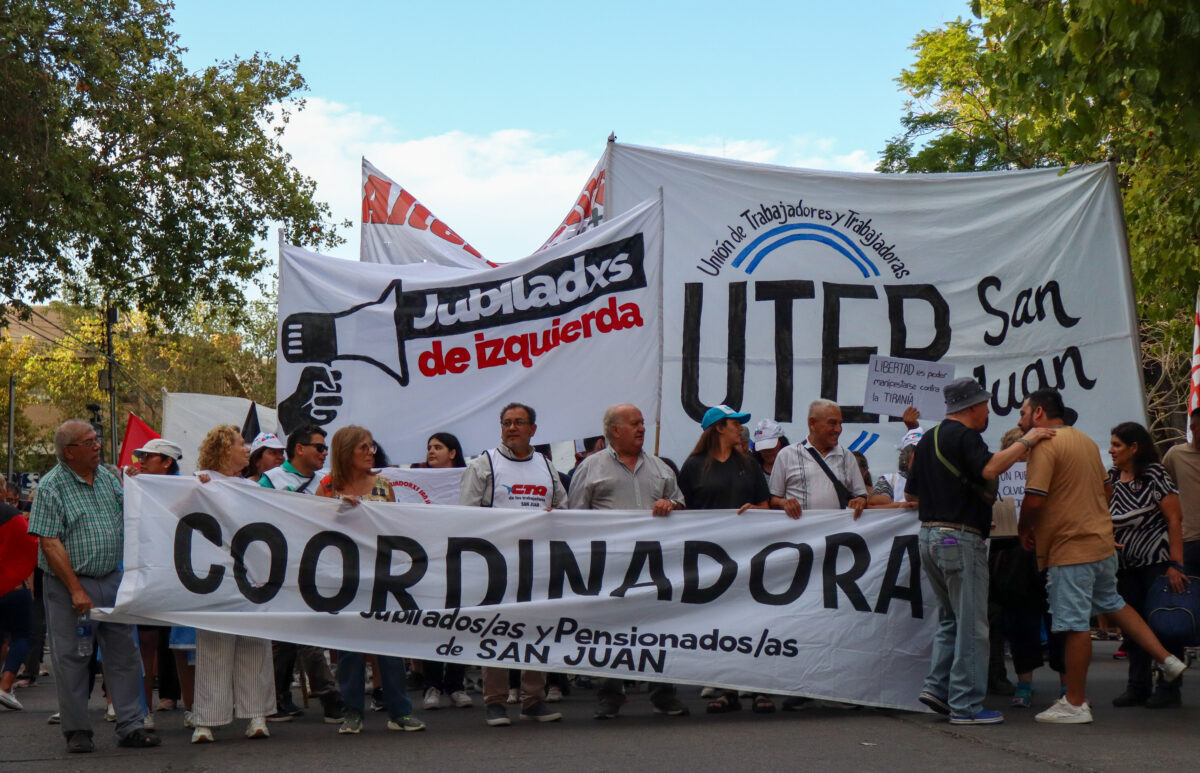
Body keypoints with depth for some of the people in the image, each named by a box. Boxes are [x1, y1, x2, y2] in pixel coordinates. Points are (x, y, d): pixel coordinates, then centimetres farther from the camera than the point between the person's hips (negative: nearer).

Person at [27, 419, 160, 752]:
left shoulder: (108, 477, 9)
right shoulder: (51, 486, -8)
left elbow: (129, 520, 20)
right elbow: (50, 544, -13)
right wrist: (76, 590, -16)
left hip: (112, 579, 5)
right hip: (68, 584, -5)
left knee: (124, 652, 4)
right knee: (71, 658, 1)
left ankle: (131, 726, 9)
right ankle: (77, 731, 12)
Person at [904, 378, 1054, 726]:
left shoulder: (928, 439, 17)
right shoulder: (964, 436, -10)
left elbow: (910, 494, 21)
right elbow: (989, 468, -28)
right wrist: (1026, 440, -19)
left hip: (929, 536, 9)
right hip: (961, 540, -9)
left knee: (951, 618, 18)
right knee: (971, 626, -3)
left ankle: (937, 686, 9)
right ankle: (966, 706, 0)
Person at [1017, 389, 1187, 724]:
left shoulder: (1045, 444, -15)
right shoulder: (1086, 440, 13)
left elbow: (1034, 499, -22)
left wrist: (1024, 530, -4)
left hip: (1070, 548, -9)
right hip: (1102, 541, 9)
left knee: (1075, 624, -4)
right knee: (1112, 604, 25)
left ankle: (1075, 704, 2)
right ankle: (1167, 659, 23)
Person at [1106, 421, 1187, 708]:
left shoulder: (1156, 475, -9)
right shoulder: (1112, 479, 9)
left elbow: (1175, 520, -13)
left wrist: (1176, 565, -19)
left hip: (1157, 563, -6)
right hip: (1127, 566, 7)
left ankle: (1168, 689, 4)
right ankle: (1138, 686, 15)